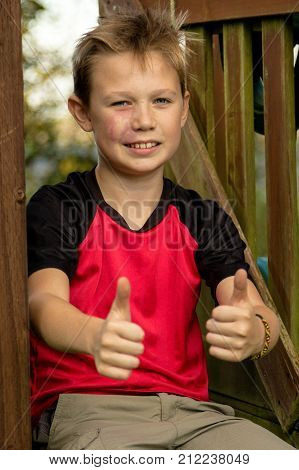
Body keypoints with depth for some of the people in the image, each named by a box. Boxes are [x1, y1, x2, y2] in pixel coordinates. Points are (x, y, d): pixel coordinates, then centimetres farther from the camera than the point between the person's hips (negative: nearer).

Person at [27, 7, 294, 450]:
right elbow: (45, 302, -15)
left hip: (188, 408, 4)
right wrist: (96, 336, -41)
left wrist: (253, 331, -30)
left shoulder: (204, 218, 11)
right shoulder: (56, 209, 2)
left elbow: (262, 318, -2)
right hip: (87, 408, -3)